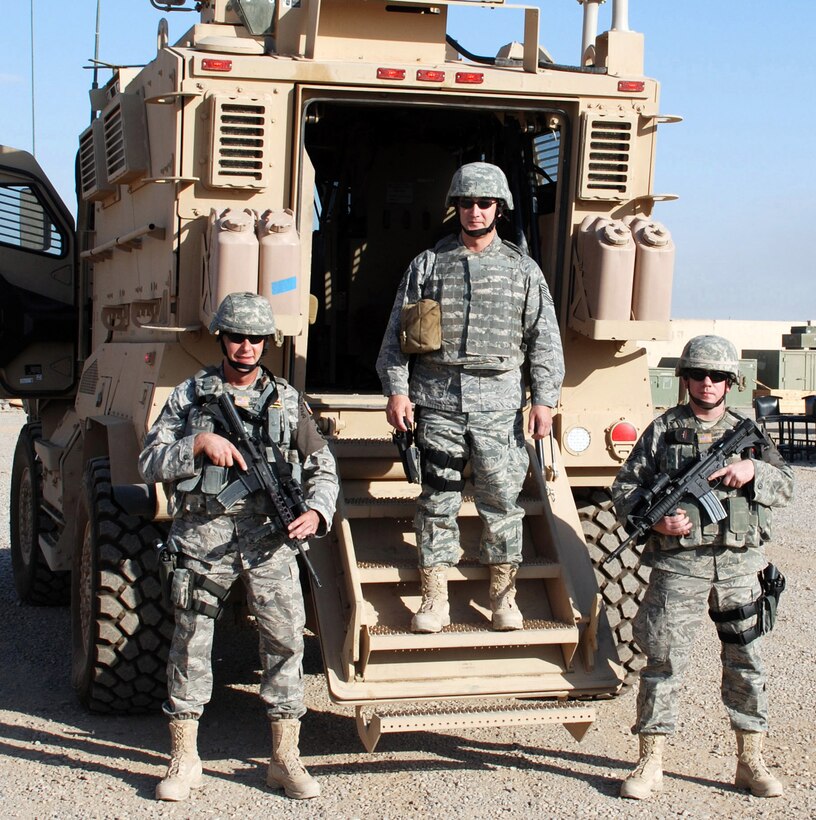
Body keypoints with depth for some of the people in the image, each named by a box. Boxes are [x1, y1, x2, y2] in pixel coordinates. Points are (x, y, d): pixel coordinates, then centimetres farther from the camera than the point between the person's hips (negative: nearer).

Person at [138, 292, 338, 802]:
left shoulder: (287, 400, 11)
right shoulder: (189, 396, 8)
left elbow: (322, 467, 14)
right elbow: (150, 463, 2)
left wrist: (317, 512, -5)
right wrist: (199, 444, -14)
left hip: (269, 540, 1)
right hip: (202, 536, 0)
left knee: (286, 637, -4)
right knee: (191, 641, 3)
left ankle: (286, 759, 8)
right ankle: (184, 760, 14)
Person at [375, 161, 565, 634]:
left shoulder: (523, 269, 8)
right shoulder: (429, 264, 8)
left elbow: (544, 339, 7)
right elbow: (397, 332, 8)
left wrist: (544, 400, -1)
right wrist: (397, 389, -1)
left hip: (498, 404, 0)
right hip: (437, 400, 0)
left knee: (502, 498, 2)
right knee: (438, 497, 3)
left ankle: (504, 594, 14)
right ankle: (435, 596, 10)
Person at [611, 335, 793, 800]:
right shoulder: (663, 429, 3)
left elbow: (787, 487, 7)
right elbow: (625, 489, 3)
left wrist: (753, 471, -12)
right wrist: (656, 518, -15)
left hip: (739, 565, 3)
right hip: (679, 565, -2)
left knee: (746, 661, 8)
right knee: (664, 661, -2)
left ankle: (751, 762, 20)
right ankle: (651, 765, 7)